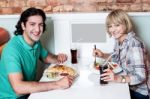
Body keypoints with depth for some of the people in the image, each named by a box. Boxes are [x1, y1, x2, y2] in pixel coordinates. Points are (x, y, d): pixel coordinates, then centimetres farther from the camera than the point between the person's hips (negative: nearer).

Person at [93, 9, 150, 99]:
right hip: (128, 86, 7)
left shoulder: (134, 44, -27)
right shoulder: (118, 39, -3)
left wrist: (117, 78, -44)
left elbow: (140, 77, -31)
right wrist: (103, 55, -2)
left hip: (139, 92, -7)